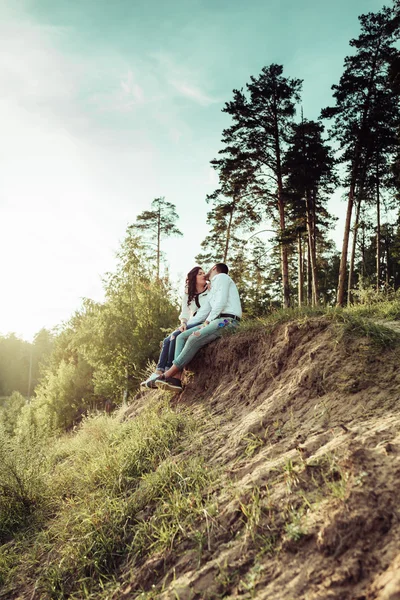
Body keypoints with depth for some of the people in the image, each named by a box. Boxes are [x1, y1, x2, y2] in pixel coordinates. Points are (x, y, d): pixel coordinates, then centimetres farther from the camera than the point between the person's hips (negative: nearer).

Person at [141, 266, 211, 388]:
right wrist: (183, 323, -10)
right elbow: (185, 313, 12)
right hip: (192, 324, 6)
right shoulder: (188, 294, 18)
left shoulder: (210, 290, 3)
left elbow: (205, 311, -6)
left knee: (176, 335, -26)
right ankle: (158, 373, -23)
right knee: (167, 340, -13)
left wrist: (188, 324, -13)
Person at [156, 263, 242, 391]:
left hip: (227, 321, -9)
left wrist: (208, 321, -11)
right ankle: (176, 378, -19)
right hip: (217, 321, 9)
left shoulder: (221, 277, 4)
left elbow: (221, 302, -11)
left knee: (194, 339, -28)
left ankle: (169, 373, -23)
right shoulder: (214, 287, 31)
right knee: (182, 337, -6)